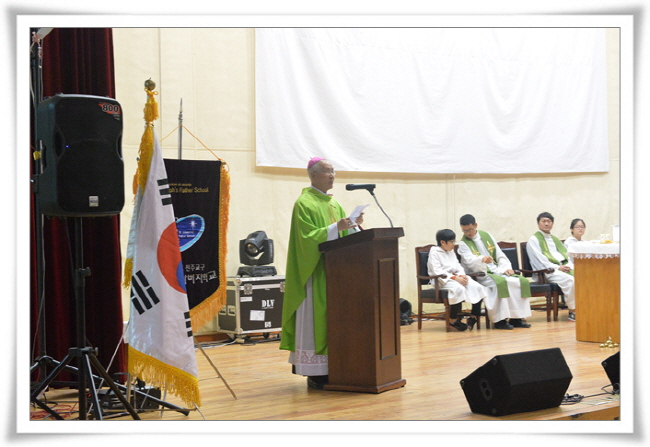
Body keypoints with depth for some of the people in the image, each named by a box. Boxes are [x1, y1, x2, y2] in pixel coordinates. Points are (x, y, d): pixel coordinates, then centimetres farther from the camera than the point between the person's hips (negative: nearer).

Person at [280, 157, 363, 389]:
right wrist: (336, 227, -25)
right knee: (315, 320, -6)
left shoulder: (334, 203, 16)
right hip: (315, 271, -8)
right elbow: (308, 237, -17)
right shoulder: (304, 203, -8)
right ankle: (314, 373, -1)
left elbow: (344, 237, 14)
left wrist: (353, 225, -6)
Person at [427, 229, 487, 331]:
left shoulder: (452, 252, 24)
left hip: (455, 277, 8)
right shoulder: (434, 253, -2)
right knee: (459, 289, -37)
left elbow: (458, 267, 19)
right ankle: (454, 320, -26)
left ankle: (474, 317, -7)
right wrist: (454, 277, -21)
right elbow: (437, 271, -14)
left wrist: (462, 275, -6)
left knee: (477, 287, -15)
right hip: (443, 280, -8)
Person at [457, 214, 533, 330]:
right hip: (481, 276, -6)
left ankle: (516, 317, -15)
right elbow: (469, 260, -22)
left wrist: (506, 268, -3)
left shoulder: (486, 236, 15)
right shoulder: (463, 244, -1)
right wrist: (482, 259, -44)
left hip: (498, 271, 6)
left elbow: (500, 254, 14)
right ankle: (500, 320, -30)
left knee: (522, 281, -16)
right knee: (500, 283, -36)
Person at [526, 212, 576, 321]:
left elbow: (566, 254, 22)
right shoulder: (533, 240, 6)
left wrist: (569, 265, -1)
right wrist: (557, 267, -14)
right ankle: (572, 310, -24)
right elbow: (540, 260, -5)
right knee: (569, 280, -33)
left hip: (564, 267, 6)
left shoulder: (555, 239, 28)